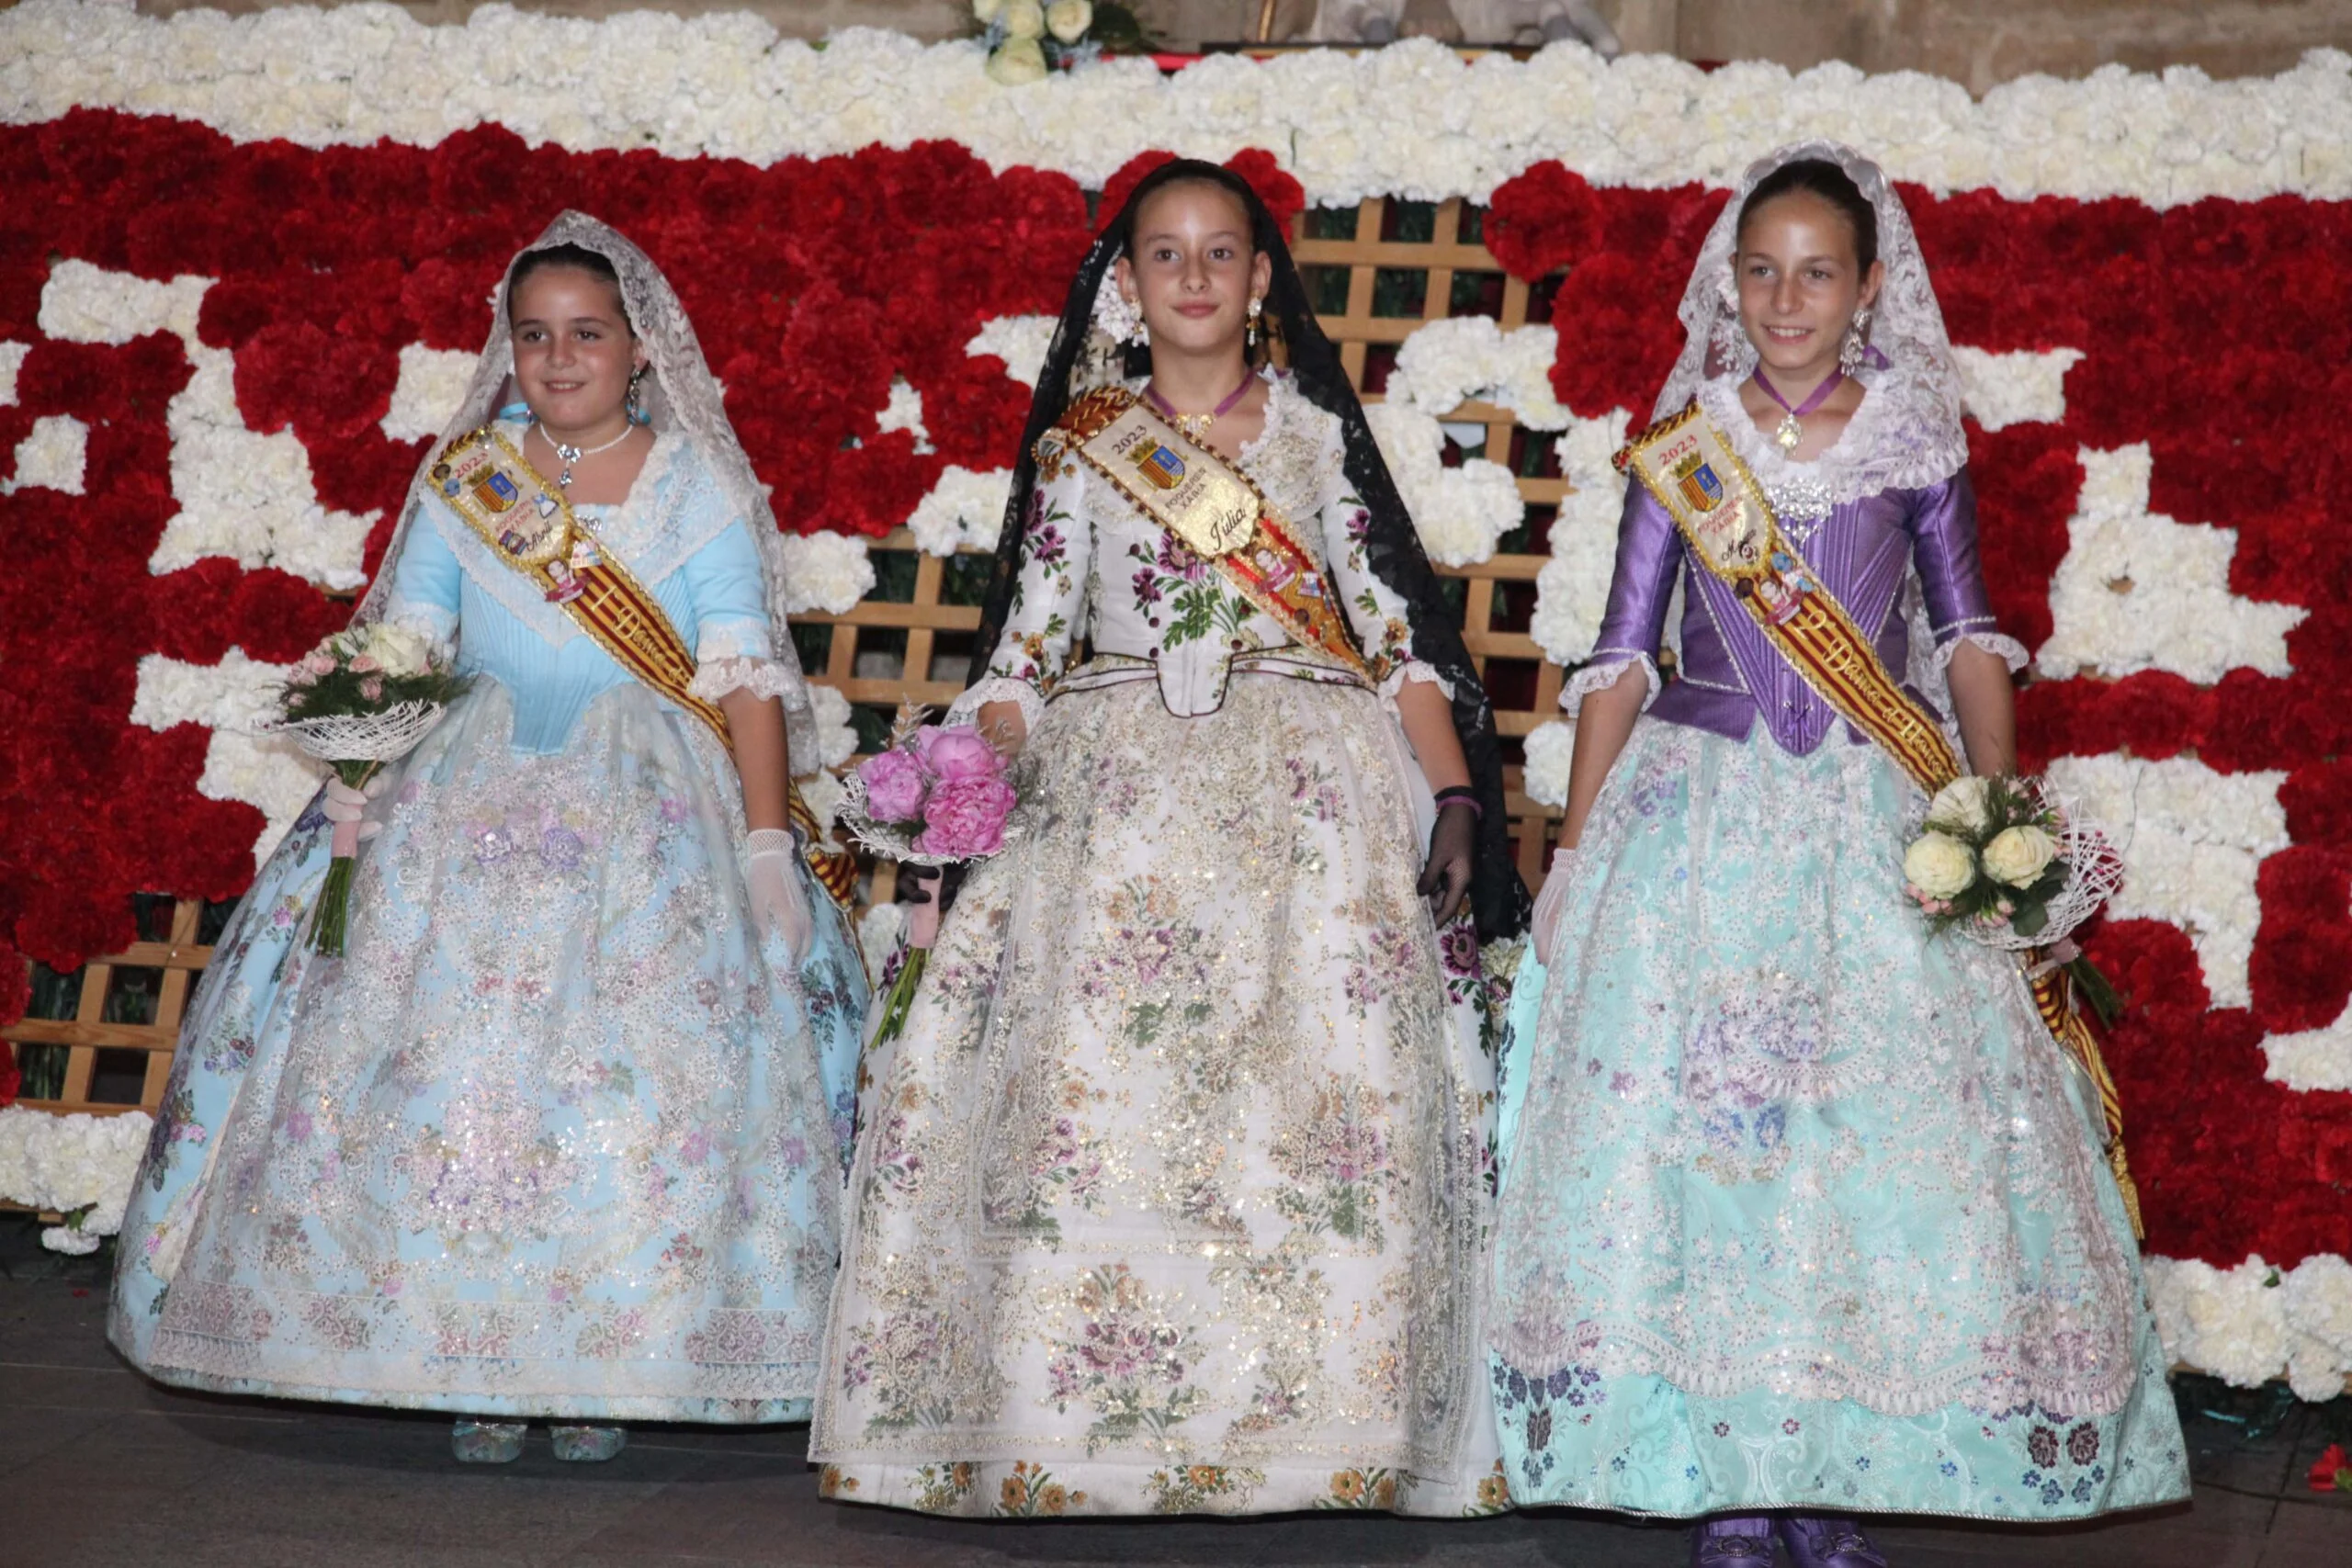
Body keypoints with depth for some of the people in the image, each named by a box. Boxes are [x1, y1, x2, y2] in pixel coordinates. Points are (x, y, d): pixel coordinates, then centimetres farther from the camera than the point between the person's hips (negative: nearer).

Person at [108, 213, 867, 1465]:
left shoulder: (699, 484, 4)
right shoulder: (460, 482, 11)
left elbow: (748, 679, -2)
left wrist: (769, 845, -11)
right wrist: (355, 778, -8)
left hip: (655, 812, -2)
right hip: (470, 808, 2)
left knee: (642, 1073, -12)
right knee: (446, 1070, -9)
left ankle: (595, 1370, -3)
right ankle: (475, 1368, 0)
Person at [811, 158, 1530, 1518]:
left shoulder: (1316, 430, 12)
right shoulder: (1081, 446, 14)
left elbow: (1398, 623, 8)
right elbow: (1027, 640, 12)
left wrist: (1455, 797, -3)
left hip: (1307, 792, 0)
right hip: (1115, 797, 1)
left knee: (1323, 1090, -12)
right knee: (1090, 1088, -11)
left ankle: (1312, 1420, -9)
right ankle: (1084, 1423, -7)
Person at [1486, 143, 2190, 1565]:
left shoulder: (1915, 437, 6)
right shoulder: (1682, 447, 5)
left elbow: (1969, 634, 9)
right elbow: (1622, 657, 6)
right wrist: (1577, 854, 1)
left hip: (1881, 830, 0)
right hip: (1699, 819, 0)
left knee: (1885, 1141, -3)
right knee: (1688, 1137, -5)